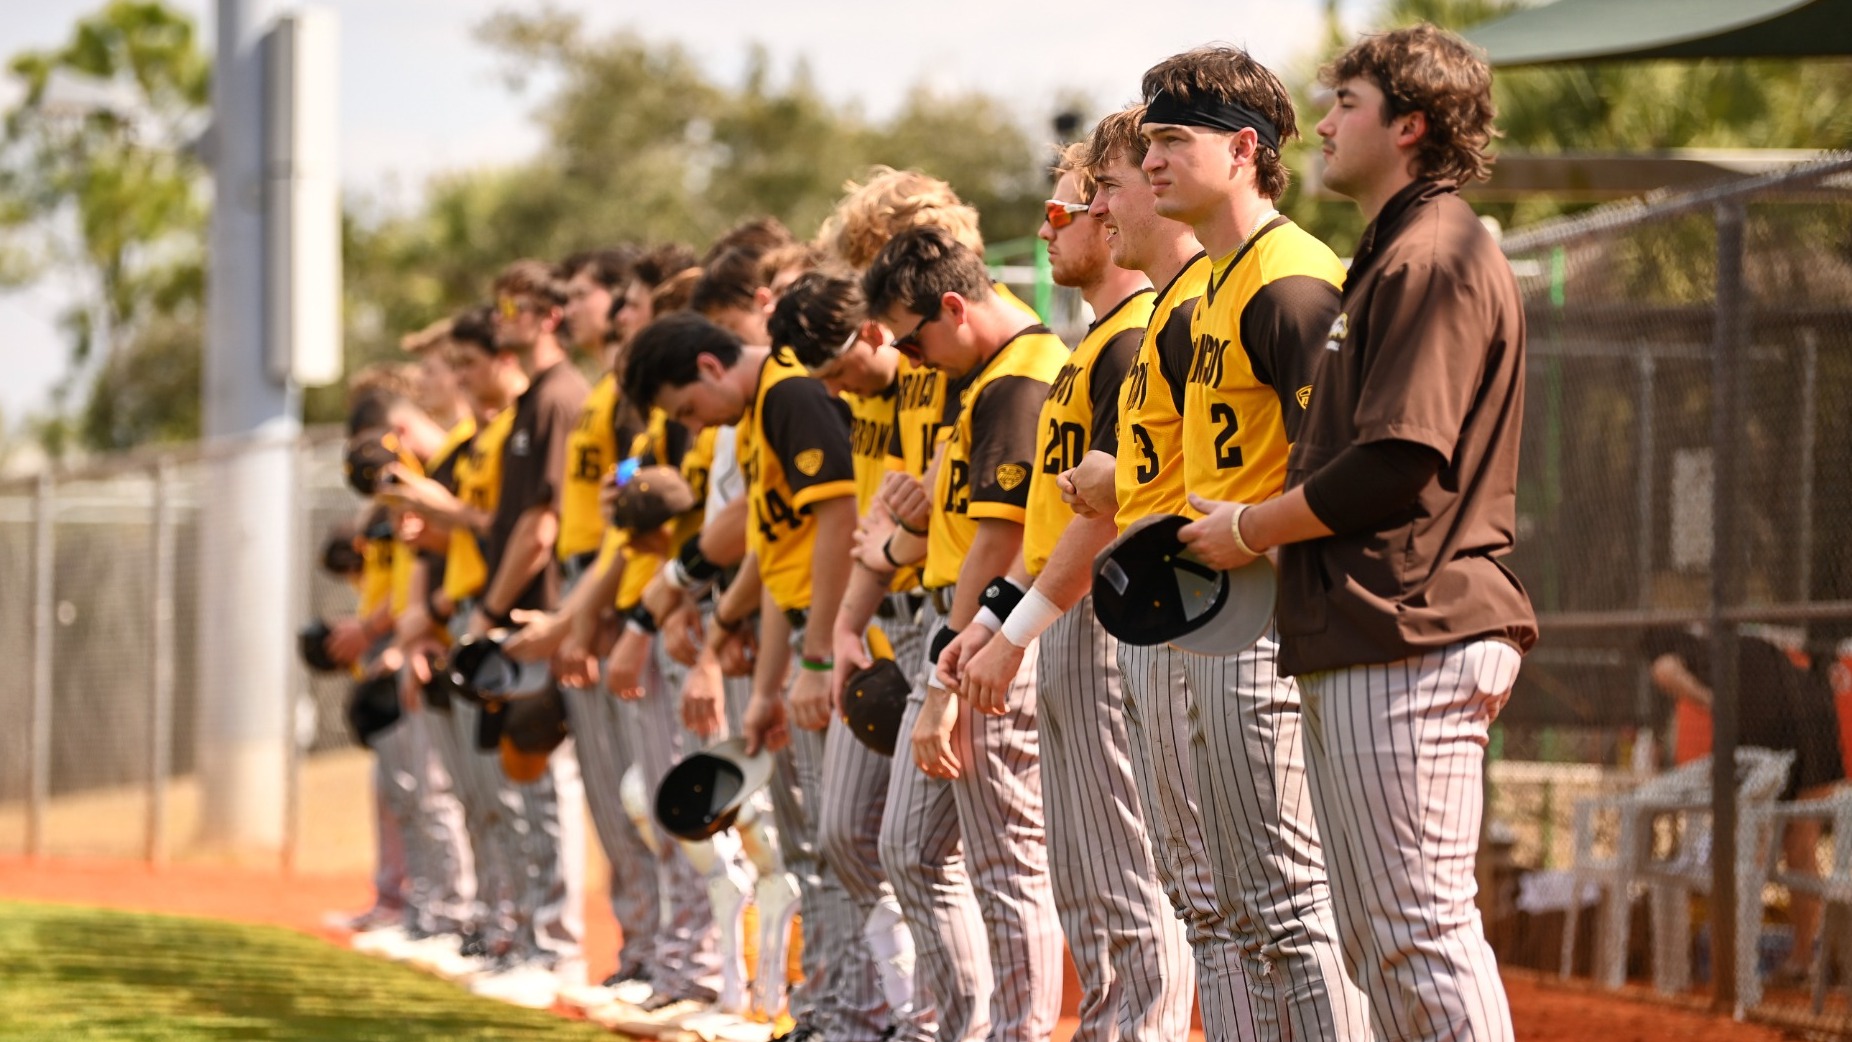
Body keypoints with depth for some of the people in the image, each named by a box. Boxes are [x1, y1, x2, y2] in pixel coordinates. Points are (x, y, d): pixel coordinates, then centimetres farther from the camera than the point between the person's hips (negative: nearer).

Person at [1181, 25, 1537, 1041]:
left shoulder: (1435, 257, -12)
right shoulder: (1392, 256, 22)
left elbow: (1393, 469, -19)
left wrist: (1251, 529, -7)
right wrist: (1253, 520, 14)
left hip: (1405, 649, -11)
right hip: (1355, 645, 11)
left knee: (1421, 925, -11)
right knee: (1370, 935, 12)